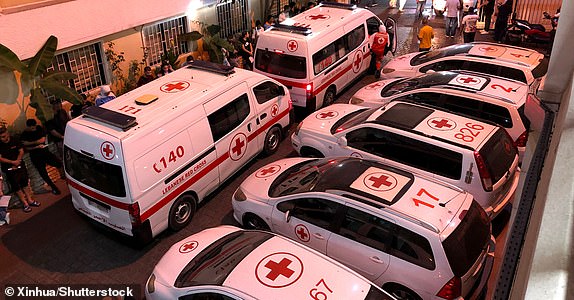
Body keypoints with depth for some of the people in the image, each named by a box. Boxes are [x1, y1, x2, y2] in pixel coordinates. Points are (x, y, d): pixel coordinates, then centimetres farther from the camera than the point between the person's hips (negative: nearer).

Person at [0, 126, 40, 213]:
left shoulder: (14, 141, -1)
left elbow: (21, 151, 1)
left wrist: (17, 161, -10)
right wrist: (12, 162, -20)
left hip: (19, 165, 2)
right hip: (9, 168, -2)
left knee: (25, 181, 6)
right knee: (16, 185, -1)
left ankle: (29, 200, 17)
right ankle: (25, 203, 5)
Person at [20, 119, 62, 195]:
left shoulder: (39, 128, -2)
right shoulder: (24, 135, -8)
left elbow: (43, 139, -11)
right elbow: (26, 148, -8)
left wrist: (30, 143, -14)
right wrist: (37, 146, -21)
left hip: (45, 152, 2)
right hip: (36, 157, -2)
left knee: (59, 163, -14)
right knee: (43, 174, -3)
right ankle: (54, 188, 12)